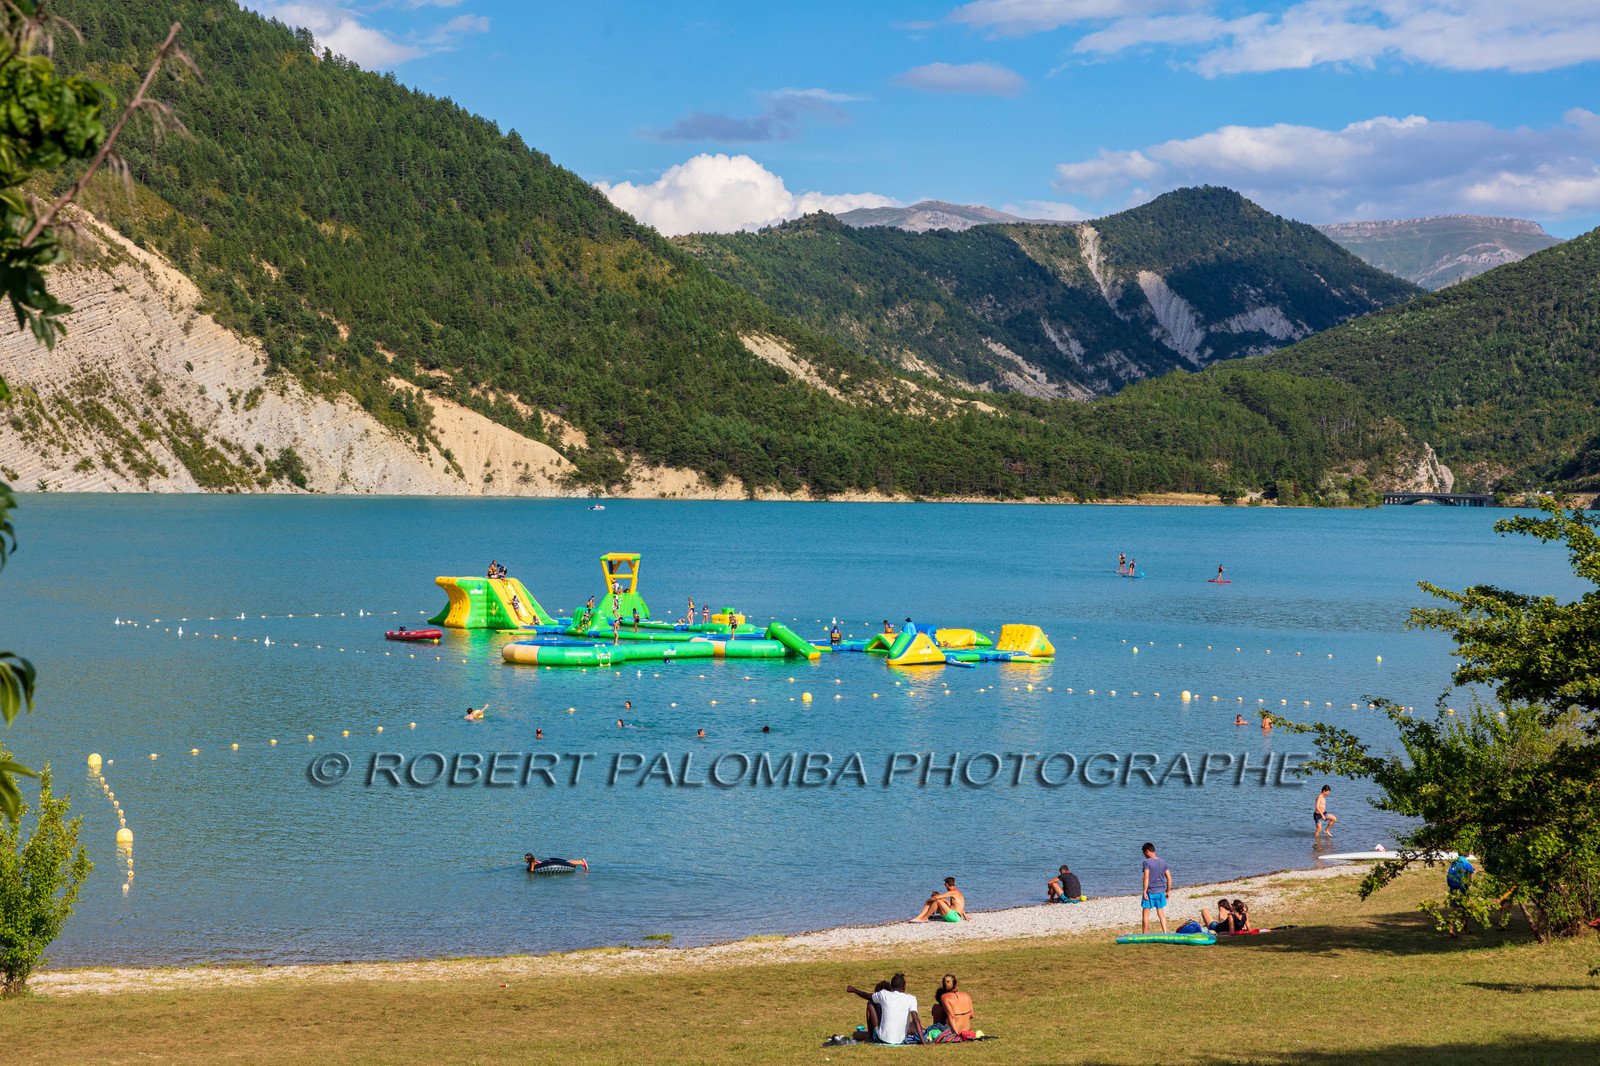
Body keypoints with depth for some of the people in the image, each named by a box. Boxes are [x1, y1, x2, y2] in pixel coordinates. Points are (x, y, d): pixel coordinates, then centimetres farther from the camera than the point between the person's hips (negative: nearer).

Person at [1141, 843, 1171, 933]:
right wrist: (1167, 892, 14)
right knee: (1161, 913, 14)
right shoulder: (1163, 862, 6)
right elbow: (1169, 878, 6)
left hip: (1150, 892, -5)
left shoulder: (1147, 862, -12)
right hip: (1161, 892, 5)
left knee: (1145, 914, 5)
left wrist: (1144, 892, -16)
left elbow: (1146, 878, -19)